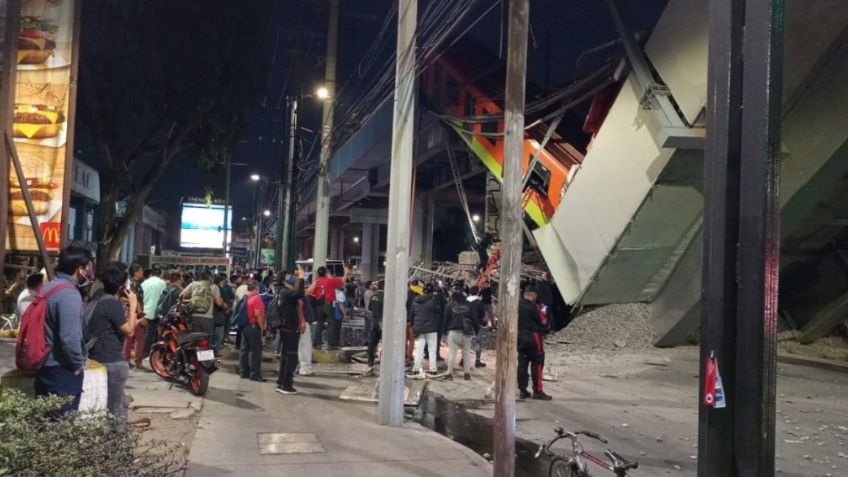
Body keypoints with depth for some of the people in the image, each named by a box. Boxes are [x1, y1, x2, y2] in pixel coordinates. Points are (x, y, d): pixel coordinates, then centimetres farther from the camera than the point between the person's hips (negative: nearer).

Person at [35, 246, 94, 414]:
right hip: (63, 371, -9)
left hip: (44, 366, 9)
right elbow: (69, 337, -28)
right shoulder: (69, 294, -21)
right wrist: (78, 363, -13)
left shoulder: (48, 287, 9)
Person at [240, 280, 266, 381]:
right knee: (255, 351, -4)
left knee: (244, 350, 11)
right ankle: (255, 374, -3)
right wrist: (262, 328, -15)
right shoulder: (256, 297, -13)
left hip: (244, 326, 8)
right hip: (254, 326, -8)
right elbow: (258, 314, -19)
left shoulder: (244, 298, 10)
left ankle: (243, 372, 17)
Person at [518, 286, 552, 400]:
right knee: (537, 363, 0)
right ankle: (537, 391, 0)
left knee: (522, 363, 9)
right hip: (532, 337, -7)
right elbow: (541, 321, -10)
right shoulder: (531, 305, -15)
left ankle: (523, 390, 13)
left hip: (520, 337, 7)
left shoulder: (517, 304, 7)